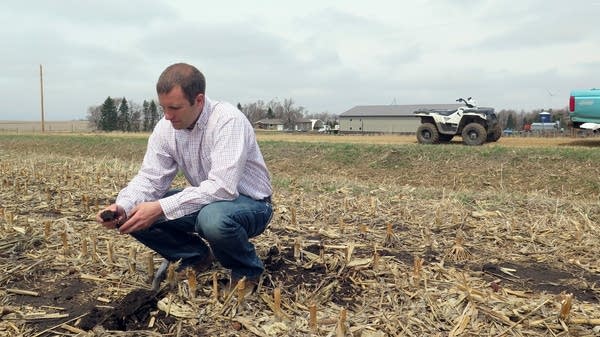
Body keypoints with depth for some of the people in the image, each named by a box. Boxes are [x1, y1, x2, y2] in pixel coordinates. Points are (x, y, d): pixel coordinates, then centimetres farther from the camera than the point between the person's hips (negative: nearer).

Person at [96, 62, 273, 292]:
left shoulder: (228, 120, -27)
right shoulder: (165, 128, -6)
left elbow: (222, 187, -35)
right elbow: (149, 178, -5)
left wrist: (161, 208, -37)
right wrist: (122, 206, -26)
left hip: (249, 203, -6)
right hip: (205, 202, 6)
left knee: (213, 218, -40)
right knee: (134, 216, -9)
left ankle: (248, 271, -7)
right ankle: (198, 258, 11)